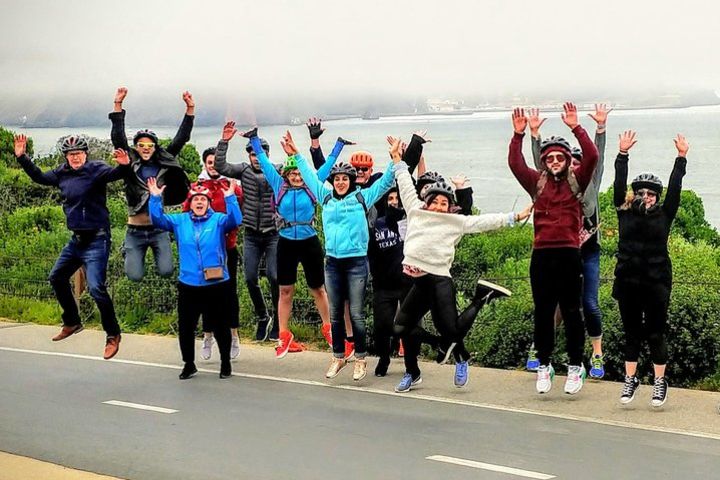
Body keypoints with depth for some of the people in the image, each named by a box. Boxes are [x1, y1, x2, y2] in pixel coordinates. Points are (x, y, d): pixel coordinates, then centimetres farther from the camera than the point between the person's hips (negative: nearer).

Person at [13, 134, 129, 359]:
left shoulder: (95, 169, -12)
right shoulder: (63, 173, 8)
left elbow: (114, 173, -29)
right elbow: (39, 177, 22)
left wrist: (124, 165, -51)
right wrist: (22, 157, 16)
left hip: (96, 240, -8)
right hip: (76, 239, 8)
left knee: (96, 287, -17)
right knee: (57, 278, 18)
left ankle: (113, 335, -5)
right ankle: (72, 323, 35)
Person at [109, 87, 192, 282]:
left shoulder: (164, 163, 2)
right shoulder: (129, 165, -2)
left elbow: (180, 139, 0)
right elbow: (118, 138, -11)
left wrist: (190, 109, -8)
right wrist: (118, 105, -19)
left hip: (159, 229, 1)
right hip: (135, 231, -1)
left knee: (166, 272, -11)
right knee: (135, 276, -6)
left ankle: (155, 251, 25)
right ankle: (128, 251, 29)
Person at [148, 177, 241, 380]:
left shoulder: (218, 220, -1)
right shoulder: (179, 221, 7)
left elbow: (235, 220, -18)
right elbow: (158, 220, -2)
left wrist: (230, 198, -31)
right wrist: (155, 198, -15)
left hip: (216, 285, -2)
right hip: (188, 285, 2)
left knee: (220, 326, 8)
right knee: (186, 326, 9)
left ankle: (226, 363, 24)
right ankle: (189, 364, 25)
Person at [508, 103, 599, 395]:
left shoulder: (576, 181, 5)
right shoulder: (537, 183, 10)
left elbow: (592, 157, -10)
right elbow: (515, 163, 0)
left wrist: (576, 127, -16)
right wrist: (519, 134, -9)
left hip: (569, 253, -2)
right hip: (541, 254, 2)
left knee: (571, 311, 3)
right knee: (543, 312, 7)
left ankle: (575, 366, 10)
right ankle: (544, 365, 16)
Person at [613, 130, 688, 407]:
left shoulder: (664, 216, 4)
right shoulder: (625, 213, 5)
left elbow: (674, 190, 1)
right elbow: (619, 185, 1)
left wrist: (681, 158, 1)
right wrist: (623, 155, -1)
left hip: (657, 283, -1)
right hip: (627, 282, 1)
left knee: (656, 333, 3)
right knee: (631, 333, 10)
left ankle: (660, 382, 12)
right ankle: (630, 380, 20)